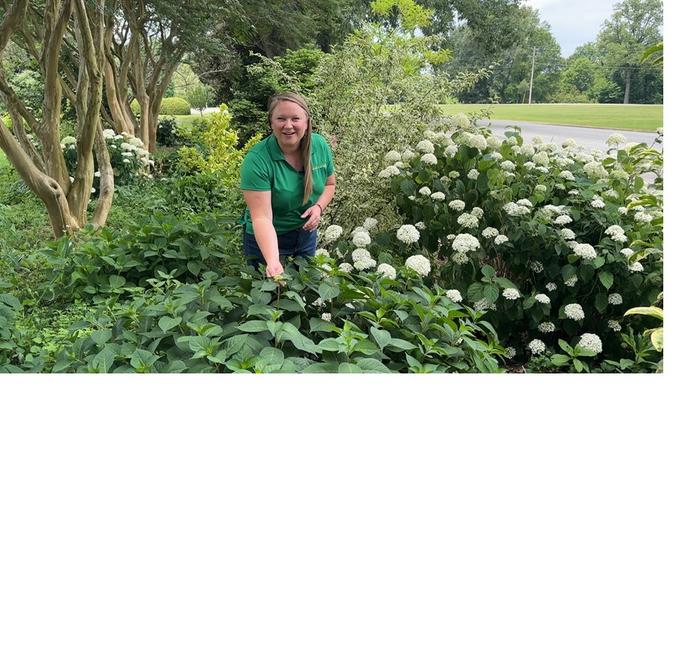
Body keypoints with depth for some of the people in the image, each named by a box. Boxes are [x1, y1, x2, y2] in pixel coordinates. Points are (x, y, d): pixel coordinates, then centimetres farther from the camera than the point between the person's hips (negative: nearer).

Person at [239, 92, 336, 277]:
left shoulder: (320, 145, -11)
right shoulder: (256, 159, -26)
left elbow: (330, 184, 6)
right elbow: (261, 217, -31)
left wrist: (319, 206, -16)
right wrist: (273, 262, -45)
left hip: (307, 233, 5)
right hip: (267, 239, -4)